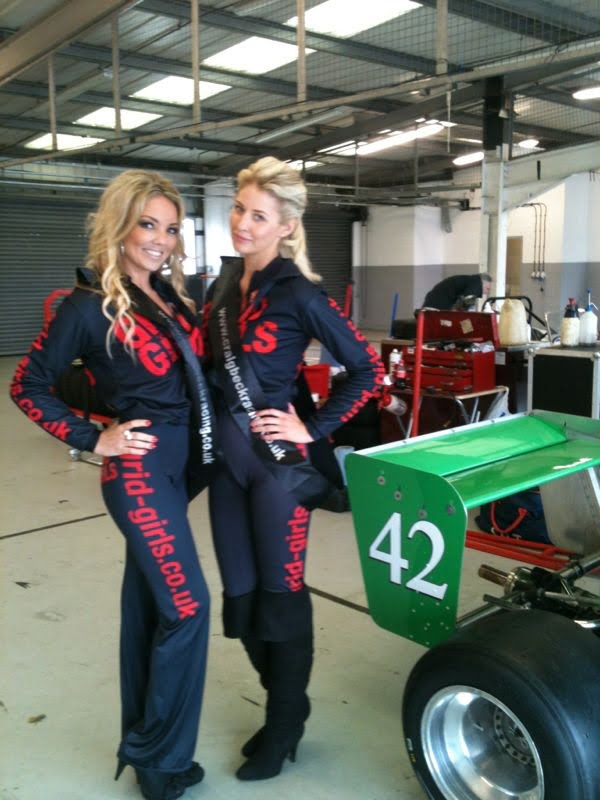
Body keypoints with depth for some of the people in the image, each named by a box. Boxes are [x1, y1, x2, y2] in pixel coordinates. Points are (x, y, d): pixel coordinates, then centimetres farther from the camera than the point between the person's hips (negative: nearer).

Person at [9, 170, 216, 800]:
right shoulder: (89, 304, -12)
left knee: (147, 602, 16)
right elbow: (27, 386, -7)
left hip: (179, 463, 7)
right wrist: (94, 440, -10)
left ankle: (140, 740, 32)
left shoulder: (170, 295, 8)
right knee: (185, 607, -5)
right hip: (139, 472, -7)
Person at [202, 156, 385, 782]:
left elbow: (367, 369, -12)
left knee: (280, 593, 7)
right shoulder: (221, 288, 8)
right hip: (226, 457, 7)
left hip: (277, 461, -7)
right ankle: (282, 703, 36)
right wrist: (211, 436, 6)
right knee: (240, 592, 14)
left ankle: (286, 727, 27)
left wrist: (314, 429, -12)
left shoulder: (298, 294, -12)